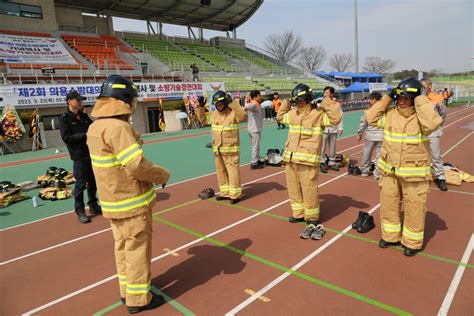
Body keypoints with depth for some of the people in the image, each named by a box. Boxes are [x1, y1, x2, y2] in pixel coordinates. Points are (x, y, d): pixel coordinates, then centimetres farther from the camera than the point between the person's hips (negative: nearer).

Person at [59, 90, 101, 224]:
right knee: (81, 184, -1)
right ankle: (80, 211, 11)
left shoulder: (84, 116, 13)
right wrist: (85, 135, -20)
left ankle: (93, 205, 28)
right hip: (79, 156, -6)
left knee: (93, 182, 14)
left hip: (92, 153, 6)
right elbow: (66, 137, -15)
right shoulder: (64, 119, -6)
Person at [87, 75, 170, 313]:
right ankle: (138, 298, 21)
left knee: (123, 246, 21)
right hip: (132, 202, -9)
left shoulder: (95, 127, 5)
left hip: (112, 200, 9)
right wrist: (163, 175, -10)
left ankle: (127, 290, 38)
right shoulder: (118, 127, -24)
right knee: (137, 249, 6)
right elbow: (137, 165, -26)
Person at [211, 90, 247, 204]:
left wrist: (233, 103, -28)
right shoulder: (214, 114, 10)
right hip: (217, 148, 7)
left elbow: (243, 116, -29)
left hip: (230, 148, -7)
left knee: (232, 170, -5)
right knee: (221, 170, 13)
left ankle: (235, 194, 4)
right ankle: (225, 192, 26)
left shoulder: (233, 112, -9)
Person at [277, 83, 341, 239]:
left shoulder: (318, 113, -6)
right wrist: (286, 103, 20)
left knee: (309, 191, -3)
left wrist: (327, 103, -15)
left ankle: (312, 221, 11)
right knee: (293, 188, 15)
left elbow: (336, 119, -17)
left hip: (308, 160, -7)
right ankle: (299, 214, 31)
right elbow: (280, 117, 31)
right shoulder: (293, 113, 13)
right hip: (291, 158, 7)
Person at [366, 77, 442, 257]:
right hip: (390, 171, 5)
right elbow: (371, 118, 5)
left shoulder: (421, 117, -12)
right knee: (388, 204, 14)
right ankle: (391, 236, 33)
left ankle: (412, 242, 27)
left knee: (414, 209, 8)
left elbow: (433, 123, -32)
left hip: (414, 173, -4)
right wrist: (387, 98, -1)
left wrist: (421, 99, -24)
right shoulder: (390, 114, 3)